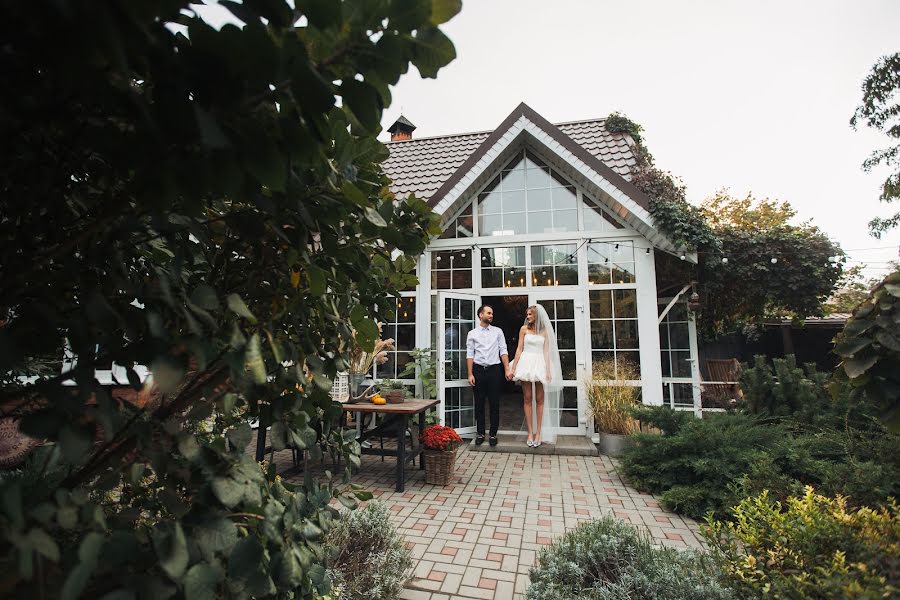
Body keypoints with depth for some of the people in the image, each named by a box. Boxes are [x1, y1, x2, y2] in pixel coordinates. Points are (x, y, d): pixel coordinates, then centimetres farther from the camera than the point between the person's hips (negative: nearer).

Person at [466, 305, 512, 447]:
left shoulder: (498, 331, 7)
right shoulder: (472, 334, 4)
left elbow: (503, 351, 3)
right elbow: (469, 355, 1)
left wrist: (507, 369, -5)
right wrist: (470, 374, -6)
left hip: (494, 370, 0)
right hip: (479, 370, 0)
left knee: (494, 403, 5)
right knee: (479, 403, 7)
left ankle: (493, 434, 17)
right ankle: (480, 434, 20)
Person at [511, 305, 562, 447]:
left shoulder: (544, 331, 10)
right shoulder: (524, 329, 8)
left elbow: (546, 351, 6)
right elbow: (519, 349, 6)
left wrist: (548, 370, -3)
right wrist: (514, 367, 1)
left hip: (540, 365, 1)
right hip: (526, 364, 0)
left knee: (540, 399, -1)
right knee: (527, 399, -1)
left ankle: (538, 433, 5)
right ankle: (530, 433, 4)